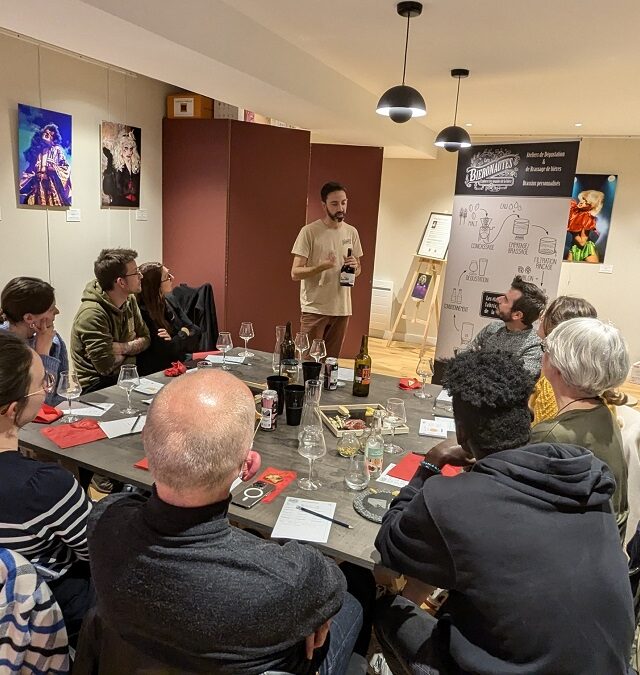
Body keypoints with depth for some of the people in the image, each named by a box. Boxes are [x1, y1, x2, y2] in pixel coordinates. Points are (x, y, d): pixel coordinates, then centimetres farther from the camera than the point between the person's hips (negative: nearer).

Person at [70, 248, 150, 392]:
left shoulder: (130, 300, 3)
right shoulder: (92, 314, -21)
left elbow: (145, 339, 5)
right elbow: (106, 366, -24)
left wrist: (121, 347, -15)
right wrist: (131, 347, -5)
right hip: (98, 385, -7)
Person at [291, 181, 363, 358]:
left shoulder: (351, 232, 8)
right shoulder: (309, 231, -8)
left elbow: (358, 269, 18)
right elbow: (295, 273, -10)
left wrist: (354, 266, -6)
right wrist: (322, 266, -27)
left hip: (342, 309, 5)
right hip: (314, 309, -4)